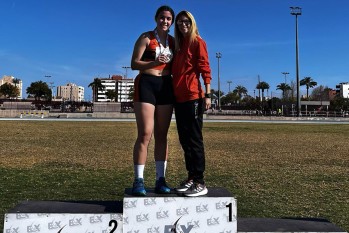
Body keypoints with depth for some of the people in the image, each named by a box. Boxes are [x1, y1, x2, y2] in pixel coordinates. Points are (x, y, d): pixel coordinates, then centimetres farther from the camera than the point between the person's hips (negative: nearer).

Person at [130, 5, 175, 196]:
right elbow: (134, 64, -5)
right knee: (145, 134, -10)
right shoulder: (146, 38, 1)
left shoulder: (173, 41, 16)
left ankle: (160, 180, 8)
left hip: (166, 87, 5)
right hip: (147, 85, -5)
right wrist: (155, 62, -18)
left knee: (162, 135, 4)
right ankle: (138, 181, -5)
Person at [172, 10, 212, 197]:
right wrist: (173, 94, 9)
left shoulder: (197, 42, 1)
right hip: (179, 98, 8)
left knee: (194, 139, -7)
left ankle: (200, 183, -2)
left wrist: (207, 94, -15)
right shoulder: (179, 45, 21)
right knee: (184, 140, 9)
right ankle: (191, 178, 17)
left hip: (193, 97, -8)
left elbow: (205, 69, -7)